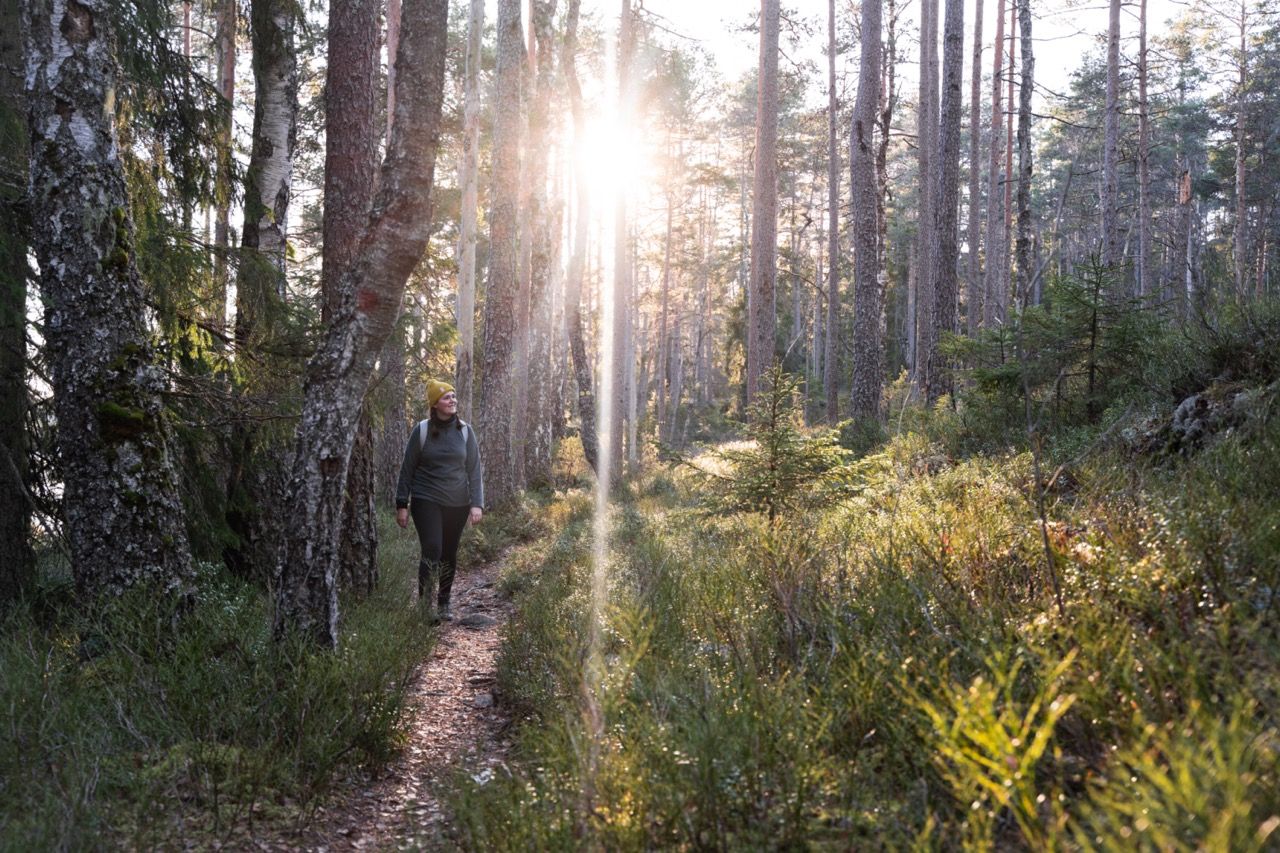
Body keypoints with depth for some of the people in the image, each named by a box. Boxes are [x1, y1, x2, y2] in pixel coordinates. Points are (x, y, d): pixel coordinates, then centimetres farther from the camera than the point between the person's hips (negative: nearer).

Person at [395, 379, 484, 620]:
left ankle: (443, 604, 25)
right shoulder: (422, 431, -3)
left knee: (449, 555, 9)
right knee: (431, 550, -15)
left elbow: (475, 471, 3)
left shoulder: (465, 431, 3)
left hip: (457, 504, 3)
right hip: (426, 501, -3)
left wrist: (477, 504, -6)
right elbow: (407, 469, 1)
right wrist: (402, 505, -2)